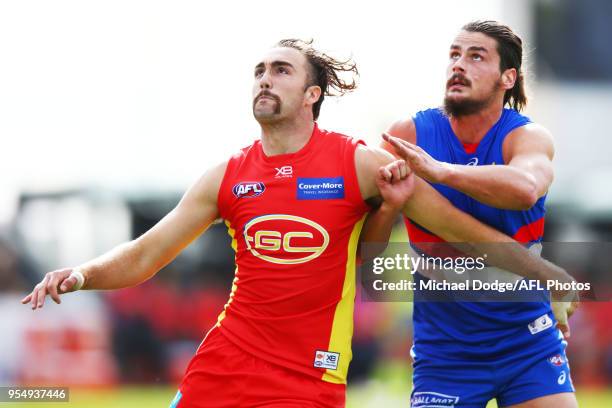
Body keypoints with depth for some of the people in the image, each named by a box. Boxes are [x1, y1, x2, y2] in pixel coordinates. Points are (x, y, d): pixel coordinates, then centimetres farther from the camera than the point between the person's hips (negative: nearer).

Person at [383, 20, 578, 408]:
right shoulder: (407, 136, -4)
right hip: (443, 344, 0)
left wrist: (440, 170, -41)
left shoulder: (527, 136, -8)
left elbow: (525, 189, -34)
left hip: (528, 341, 0)